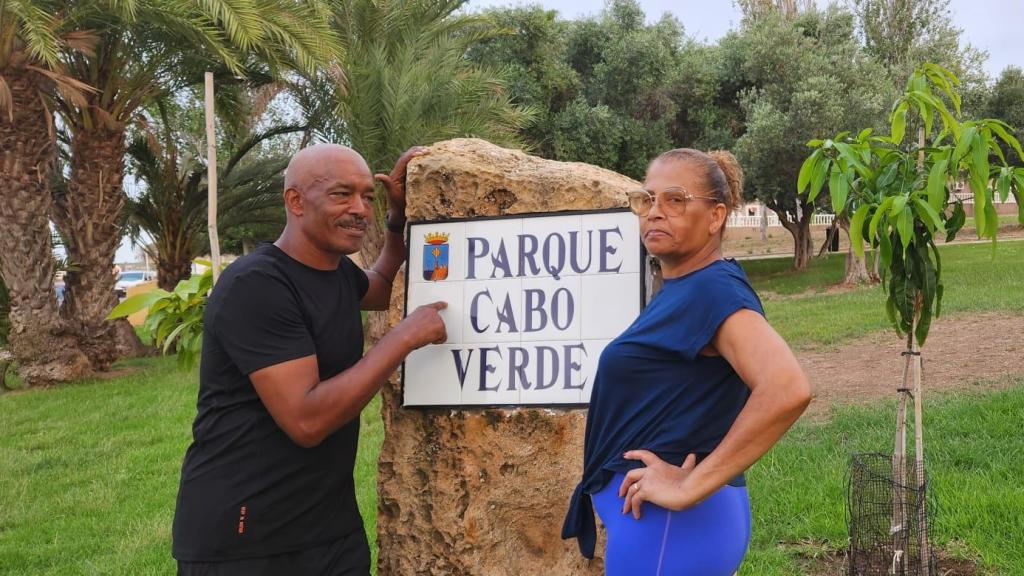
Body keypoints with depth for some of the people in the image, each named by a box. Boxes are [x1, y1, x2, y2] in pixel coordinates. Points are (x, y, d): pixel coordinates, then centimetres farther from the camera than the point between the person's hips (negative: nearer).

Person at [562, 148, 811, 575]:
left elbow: (787, 389, -31)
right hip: (658, 511, 9)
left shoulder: (713, 290, -17)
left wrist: (689, 487, -27)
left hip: (667, 521, -9)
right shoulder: (680, 289, 11)